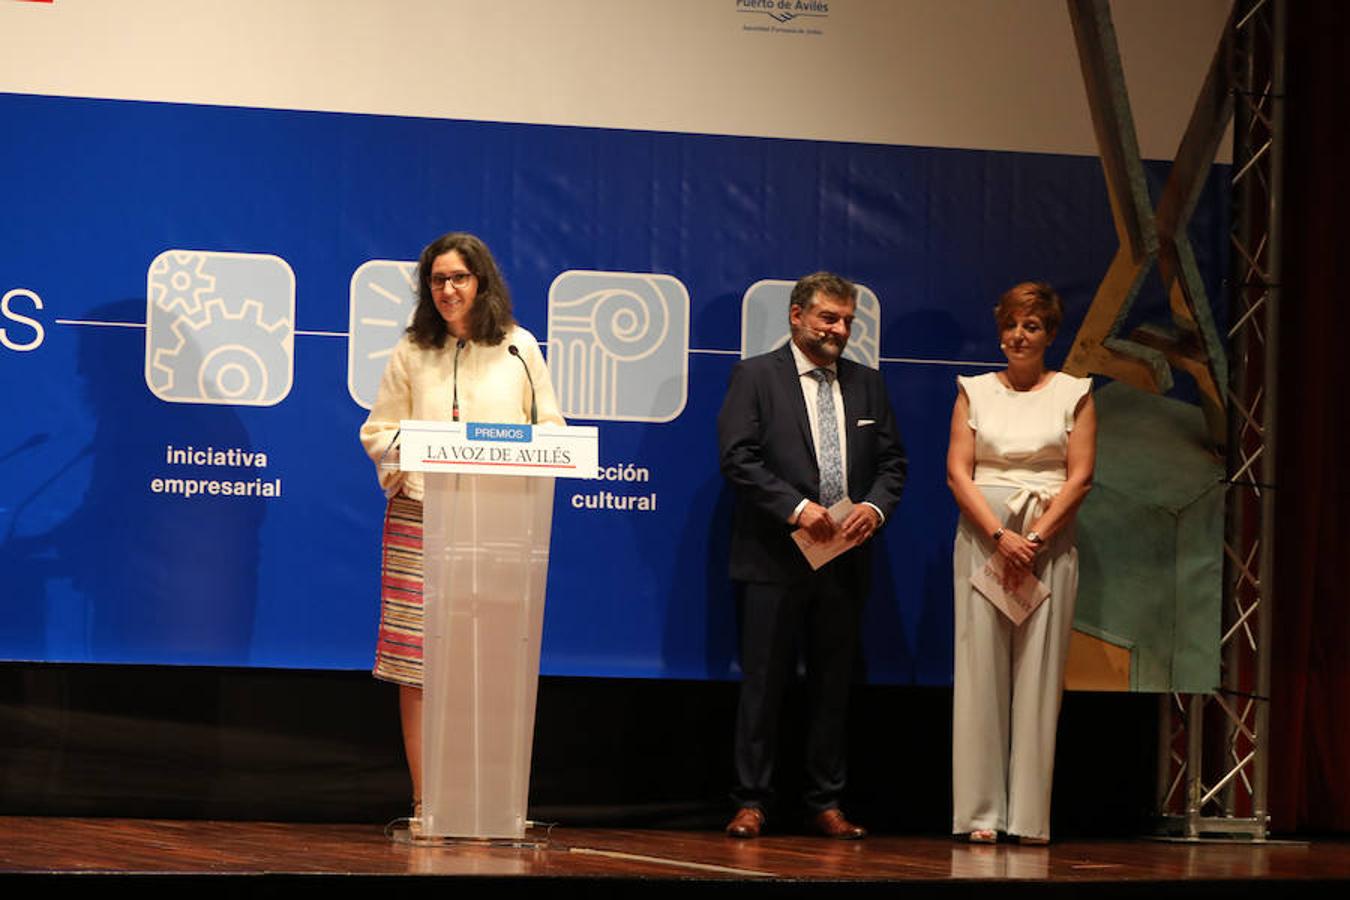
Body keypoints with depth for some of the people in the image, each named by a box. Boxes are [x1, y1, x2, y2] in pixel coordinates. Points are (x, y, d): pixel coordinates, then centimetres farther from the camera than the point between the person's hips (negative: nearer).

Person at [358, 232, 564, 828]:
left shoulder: (518, 348, 9)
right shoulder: (413, 352, 9)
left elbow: (549, 429, 11)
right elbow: (378, 429, 12)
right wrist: (399, 469, -7)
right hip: (420, 515, 0)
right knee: (416, 665, -5)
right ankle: (424, 802, -1)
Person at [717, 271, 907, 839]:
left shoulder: (867, 384, 14)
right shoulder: (756, 377, 0)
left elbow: (892, 461, 14)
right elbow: (739, 459, -9)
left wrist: (876, 506, -7)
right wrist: (796, 508, -18)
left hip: (845, 558, 4)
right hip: (775, 558, -4)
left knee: (833, 685, 8)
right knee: (763, 682, -2)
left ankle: (826, 804, 14)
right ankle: (750, 803, 3)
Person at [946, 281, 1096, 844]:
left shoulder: (1074, 393, 7)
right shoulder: (975, 392, 9)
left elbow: (1080, 478, 0)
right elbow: (957, 472, 2)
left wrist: (1033, 540, -10)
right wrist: (999, 535, -11)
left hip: (1049, 542, -1)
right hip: (982, 538, 1)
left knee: (1039, 672, -3)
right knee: (980, 668, -3)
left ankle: (1030, 815, 0)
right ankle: (981, 813, -2)